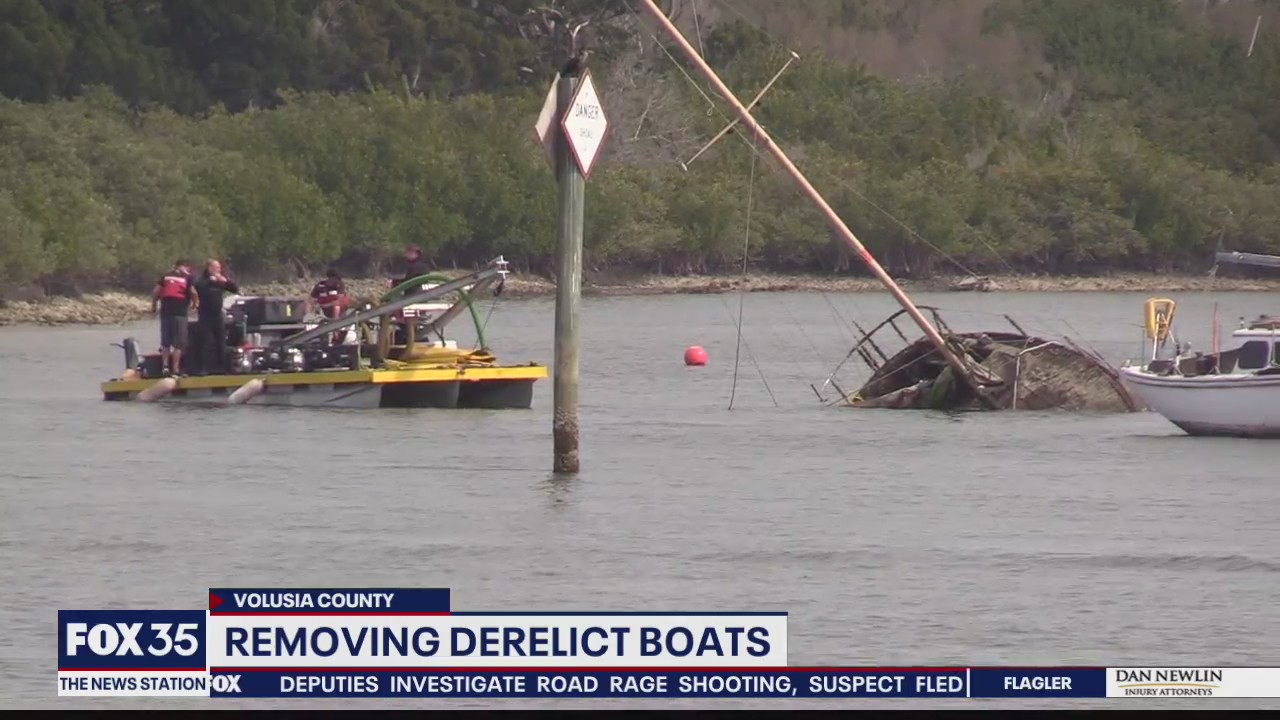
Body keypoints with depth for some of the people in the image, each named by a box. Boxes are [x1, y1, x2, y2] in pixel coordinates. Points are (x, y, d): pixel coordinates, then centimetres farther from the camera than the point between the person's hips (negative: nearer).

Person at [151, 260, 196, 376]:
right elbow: (193, 292, -7)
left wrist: (154, 306, 19)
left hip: (165, 309, 4)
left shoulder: (166, 276, 14)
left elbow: (155, 292, 9)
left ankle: (165, 366, 7)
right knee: (178, 343, -1)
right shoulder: (187, 277, 3)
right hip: (180, 311, -4)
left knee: (165, 341, 13)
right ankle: (175, 369, -6)